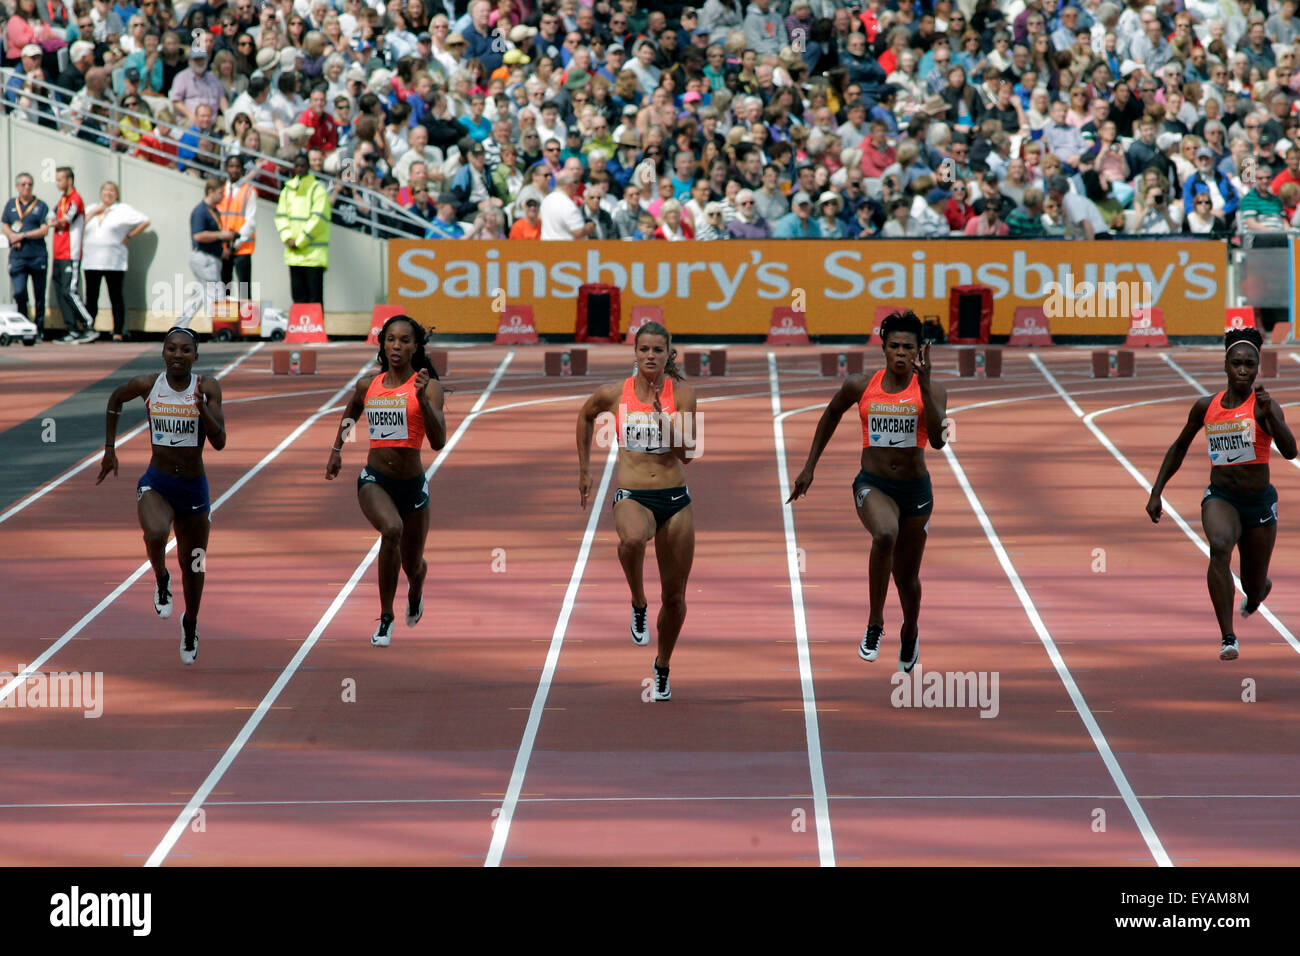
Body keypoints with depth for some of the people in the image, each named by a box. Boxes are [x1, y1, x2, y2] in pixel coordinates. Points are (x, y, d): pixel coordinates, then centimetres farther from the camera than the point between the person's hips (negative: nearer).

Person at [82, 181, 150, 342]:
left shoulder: (124, 210, 5)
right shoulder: (91, 210, 18)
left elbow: (145, 221, 4)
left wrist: (129, 236, 1)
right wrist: (94, 212, -1)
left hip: (114, 262, -3)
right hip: (92, 261, 3)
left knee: (116, 297, -1)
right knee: (91, 298, 1)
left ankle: (118, 333, 0)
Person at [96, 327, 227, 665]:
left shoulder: (207, 387, -9)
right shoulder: (147, 385, -7)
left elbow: (219, 442, -14)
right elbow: (115, 399, 15)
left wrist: (202, 408, -29)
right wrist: (109, 450, 15)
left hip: (194, 488, 1)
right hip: (156, 483, -1)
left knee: (192, 566, 15)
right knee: (156, 534, -34)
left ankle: (190, 623, 44)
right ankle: (161, 580, -1)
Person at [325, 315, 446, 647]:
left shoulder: (428, 386, -8)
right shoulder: (368, 386, 3)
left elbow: (438, 442, -20)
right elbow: (351, 412, 28)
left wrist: (422, 398, -30)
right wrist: (336, 450, 24)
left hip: (412, 484, 0)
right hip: (374, 479, 0)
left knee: (413, 566, 17)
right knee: (392, 529, -33)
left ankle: (416, 590, 58)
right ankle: (385, 618, -21)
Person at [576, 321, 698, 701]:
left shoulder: (681, 393, -2)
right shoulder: (614, 394, 1)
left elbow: (686, 454, -7)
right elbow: (586, 415, 23)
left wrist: (663, 417, -19)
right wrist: (584, 467, 24)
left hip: (676, 499, 1)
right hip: (632, 496, -1)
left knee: (674, 596, 8)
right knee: (633, 538, -40)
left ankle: (662, 668, 31)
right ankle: (638, 605, -14)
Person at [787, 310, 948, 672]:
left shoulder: (931, 391, -7)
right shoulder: (860, 387, -3)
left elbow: (938, 440, -22)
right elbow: (831, 416, 17)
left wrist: (923, 387, -28)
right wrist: (809, 467, 18)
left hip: (915, 489, 1)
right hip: (872, 484, -1)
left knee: (907, 577, 12)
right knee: (885, 535, -35)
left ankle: (910, 632, 46)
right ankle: (874, 624, -23)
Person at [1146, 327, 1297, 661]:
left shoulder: (1264, 405, -12)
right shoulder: (1207, 406, -2)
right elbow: (1179, 449, 14)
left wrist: (1268, 416, -43)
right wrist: (1156, 492, 10)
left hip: (1260, 502, -1)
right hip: (1220, 497, 1)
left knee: (1254, 587, 12)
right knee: (1219, 546, -33)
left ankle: (1259, 590, 55)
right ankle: (1228, 638, -35)